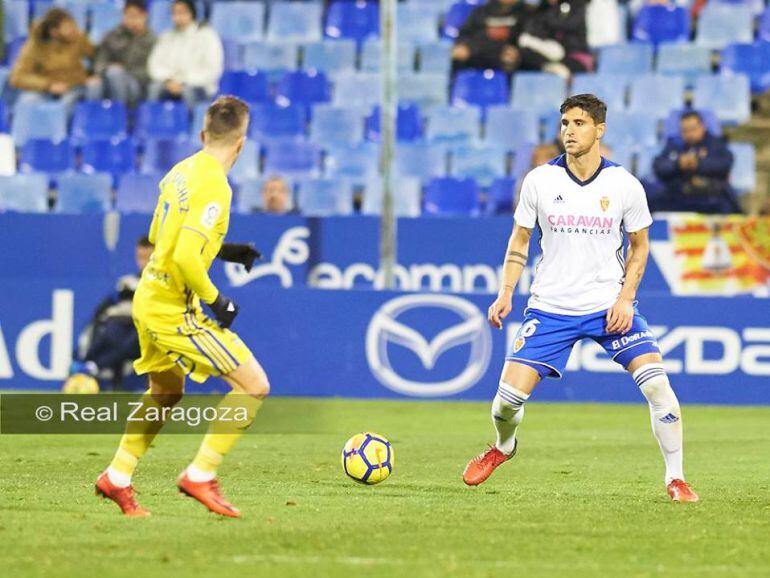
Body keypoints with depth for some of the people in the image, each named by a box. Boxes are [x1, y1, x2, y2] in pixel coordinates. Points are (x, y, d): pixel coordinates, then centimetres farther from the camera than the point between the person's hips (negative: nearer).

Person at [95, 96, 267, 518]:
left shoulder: (181, 172, 7)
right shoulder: (214, 188, -20)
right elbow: (185, 257, -28)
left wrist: (226, 251, 20)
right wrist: (215, 301, -15)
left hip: (148, 301, 9)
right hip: (176, 312, -9)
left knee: (165, 392, 29)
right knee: (254, 385, -6)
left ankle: (117, 478, 32)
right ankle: (200, 475, -4)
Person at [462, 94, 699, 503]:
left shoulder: (625, 185, -5)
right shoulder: (540, 181, -4)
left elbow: (639, 244, 7)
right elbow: (520, 239, 8)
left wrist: (626, 297, -6)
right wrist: (506, 294, -1)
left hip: (609, 305, -1)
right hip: (551, 307, 1)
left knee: (656, 384, -18)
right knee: (508, 398, -6)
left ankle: (675, 478, -4)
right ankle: (503, 447, 30)